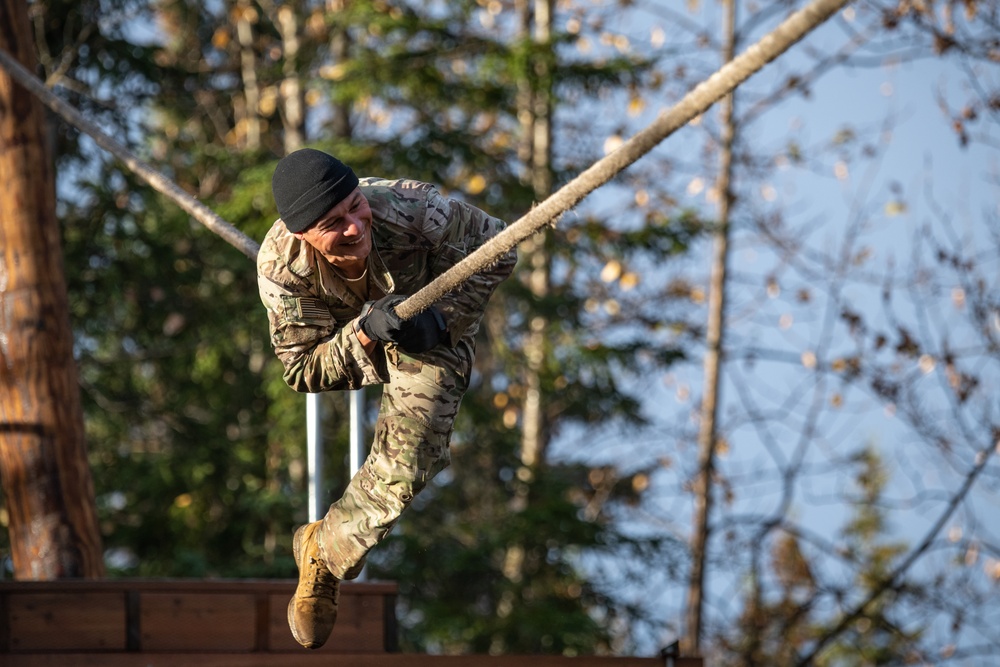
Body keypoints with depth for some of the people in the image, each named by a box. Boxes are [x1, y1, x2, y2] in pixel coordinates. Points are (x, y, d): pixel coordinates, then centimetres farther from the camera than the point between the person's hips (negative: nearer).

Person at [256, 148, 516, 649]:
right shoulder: (280, 265, -37)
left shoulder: (411, 209, -42)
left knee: (402, 470, -13)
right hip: (350, 329, 2)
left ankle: (326, 552, 12)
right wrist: (364, 335, -46)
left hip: (433, 329, -2)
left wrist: (443, 319, -34)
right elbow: (302, 372, -28)